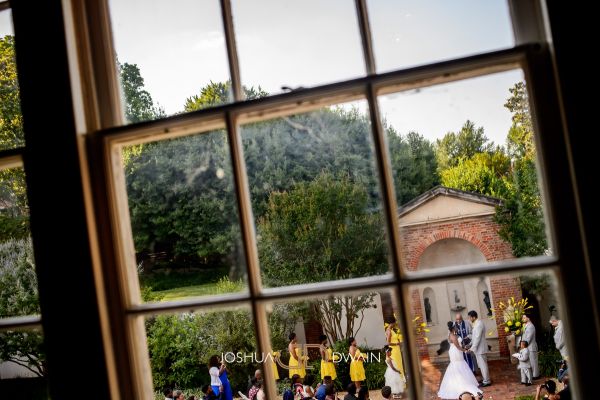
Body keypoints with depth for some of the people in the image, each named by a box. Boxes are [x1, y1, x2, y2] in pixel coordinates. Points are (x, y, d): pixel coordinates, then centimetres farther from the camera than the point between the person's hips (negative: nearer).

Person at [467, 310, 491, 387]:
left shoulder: (479, 324, -20)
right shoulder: (476, 324, 11)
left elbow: (478, 338, -23)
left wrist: (472, 348, -21)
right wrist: (470, 344, 13)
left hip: (480, 348, -10)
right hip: (478, 348, 10)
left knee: (483, 364, -2)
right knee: (481, 364, 16)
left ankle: (487, 381, 6)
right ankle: (485, 379, 25)